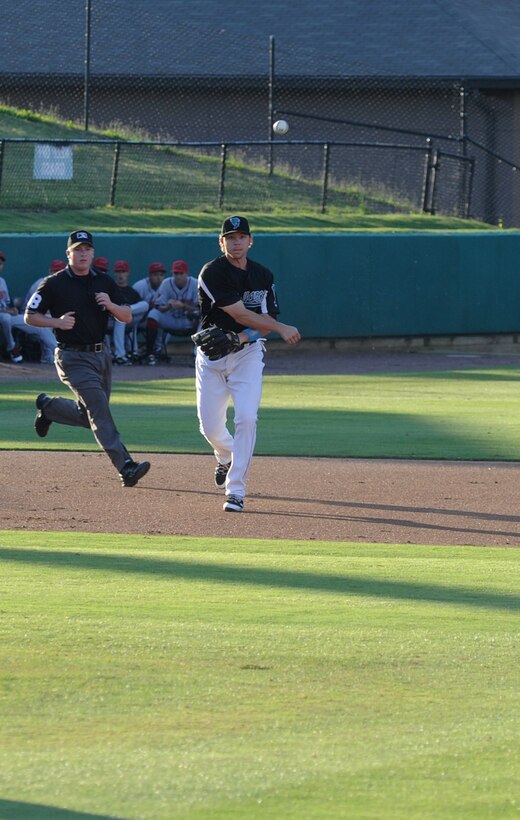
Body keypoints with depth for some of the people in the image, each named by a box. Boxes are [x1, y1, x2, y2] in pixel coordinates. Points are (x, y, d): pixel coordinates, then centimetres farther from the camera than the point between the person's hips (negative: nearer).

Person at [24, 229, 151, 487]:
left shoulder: (104, 282, 9)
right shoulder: (55, 284, -4)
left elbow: (127, 316, 8)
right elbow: (30, 316, 0)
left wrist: (110, 305, -13)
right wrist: (57, 322, -17)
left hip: (101, 356, 6)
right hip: (73, 358, -6)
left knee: (89, 416, 15)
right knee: (99, 408, -19)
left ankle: (47, 406, 42)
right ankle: (125, 467, -26)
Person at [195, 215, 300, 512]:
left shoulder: (263, 276, 2)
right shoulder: (213, 273, -13)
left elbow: (267, 319, 1)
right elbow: (239, 314, -19)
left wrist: (237, 338, -18)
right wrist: (282, 329, -23)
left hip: (247, 354, 1)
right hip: (211, 356, -1)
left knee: (246, 418, -17)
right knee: (210, 426, 3)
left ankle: (236, 490, -13)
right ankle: (226, 457, 40)